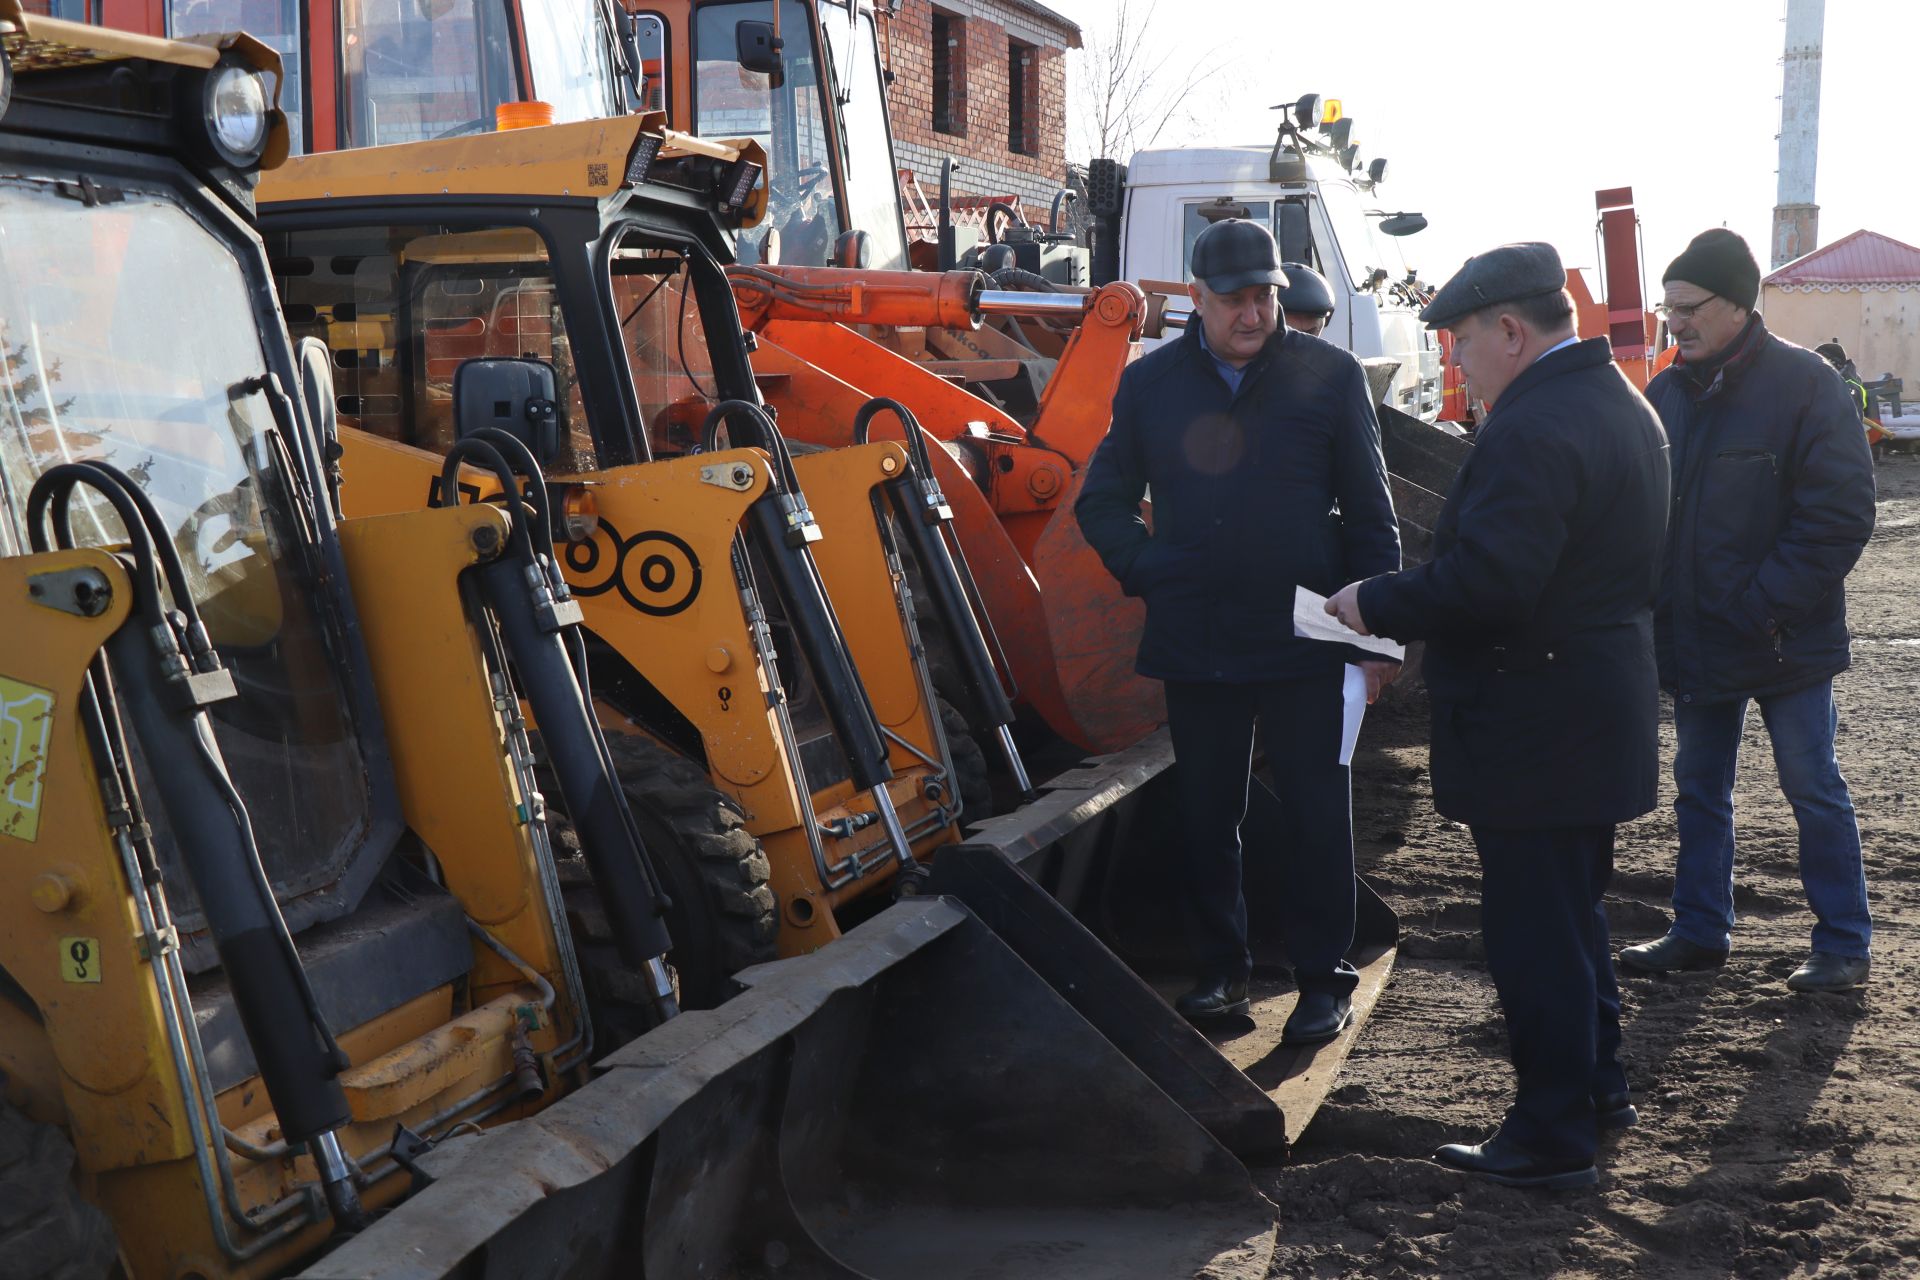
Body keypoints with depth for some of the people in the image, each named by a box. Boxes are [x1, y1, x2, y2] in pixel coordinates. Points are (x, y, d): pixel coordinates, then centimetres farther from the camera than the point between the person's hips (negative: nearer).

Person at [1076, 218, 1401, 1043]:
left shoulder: (1329, 376, 1)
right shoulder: (1150, 383, 6)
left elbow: (1369, 512, 3)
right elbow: (1102, 501, 17)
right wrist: (1144, 569, 1)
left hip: (1306, 642, -2)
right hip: (1194, 643, 2)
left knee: (1317, 814, 3)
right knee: (1205, 816, 11)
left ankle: (1325, 980, 15)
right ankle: (1219, 967, 24)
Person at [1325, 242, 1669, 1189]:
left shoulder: (1531, 428, -22)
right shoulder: (1617, 402, 12)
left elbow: (1484, 578, -30)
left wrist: (1376, 605, -16)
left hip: (1534, 728, -10)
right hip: (1605, 710, 11)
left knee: (1533, 933, 0)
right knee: (1572, 910, 23)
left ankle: (1553, 1137, 10)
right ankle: (1598, 1088, 35)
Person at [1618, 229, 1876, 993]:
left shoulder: (1803, 385, -12)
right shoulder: (1666, 394, 4)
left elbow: (1841, 514, -15)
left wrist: (1766, 606, -19)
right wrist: (1655, 604, 0)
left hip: (1784, 641, -6)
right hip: (1693, 639, 6)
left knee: (1813, 791, 6)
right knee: (1699, 790, 15)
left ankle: (1843, 944, 18)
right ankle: (1700, 932, 27)